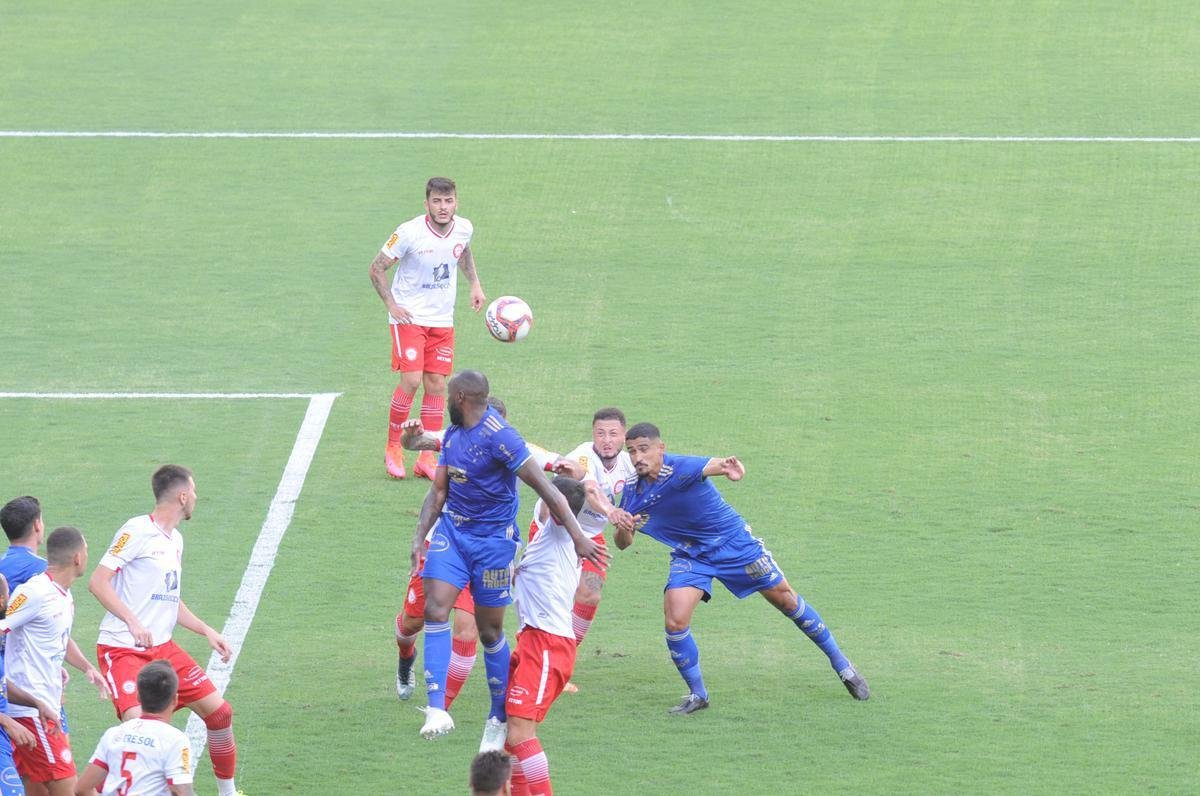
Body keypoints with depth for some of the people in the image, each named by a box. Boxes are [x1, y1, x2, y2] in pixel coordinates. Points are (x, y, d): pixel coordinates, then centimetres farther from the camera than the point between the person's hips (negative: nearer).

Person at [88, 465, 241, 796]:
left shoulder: (175, 539, 16)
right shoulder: (137, 531, -11)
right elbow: (98, 582, -18)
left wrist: (208, 632, 19)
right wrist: (132, 622, -28)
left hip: (162, 648, 8)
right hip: (122, 648, -8)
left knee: (218, 710, 6)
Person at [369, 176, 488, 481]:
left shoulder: (464, 228, -3)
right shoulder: (410, 233, -18)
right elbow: (377, 268, -8)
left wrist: (475, 284, 10)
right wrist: (391, 305, -15)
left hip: (443, 320, 5)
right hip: (409, 317, -5)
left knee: (437, 385, 2)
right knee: (411, 380, -16)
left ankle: (427, 459, 9)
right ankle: (393, 447, 3)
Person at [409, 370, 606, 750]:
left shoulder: (499, 437, -19)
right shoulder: (452, 435, 6)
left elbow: (545, 488, -20)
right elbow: (438, 491, 15)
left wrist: (578, 536, -22)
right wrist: (420, 537, 3)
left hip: (493, 539, -6)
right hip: (452, 530, 6)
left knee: (490, 632, 3)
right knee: (435, 608, -14)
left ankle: (499, 719, 21)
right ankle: (437, 710, -18)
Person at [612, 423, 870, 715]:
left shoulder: (679, 468, -27)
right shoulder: (633, 493, -10)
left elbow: (711, 465, -48)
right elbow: (623, 544, -4)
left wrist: (732, 469, -73)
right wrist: (622, 528, -28)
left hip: (734, 542, -4)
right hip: (690, 556, 4)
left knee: (786, 599, 5)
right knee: (675, 620, -17)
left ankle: (841, 664, 22)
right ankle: (697, 695, 3)